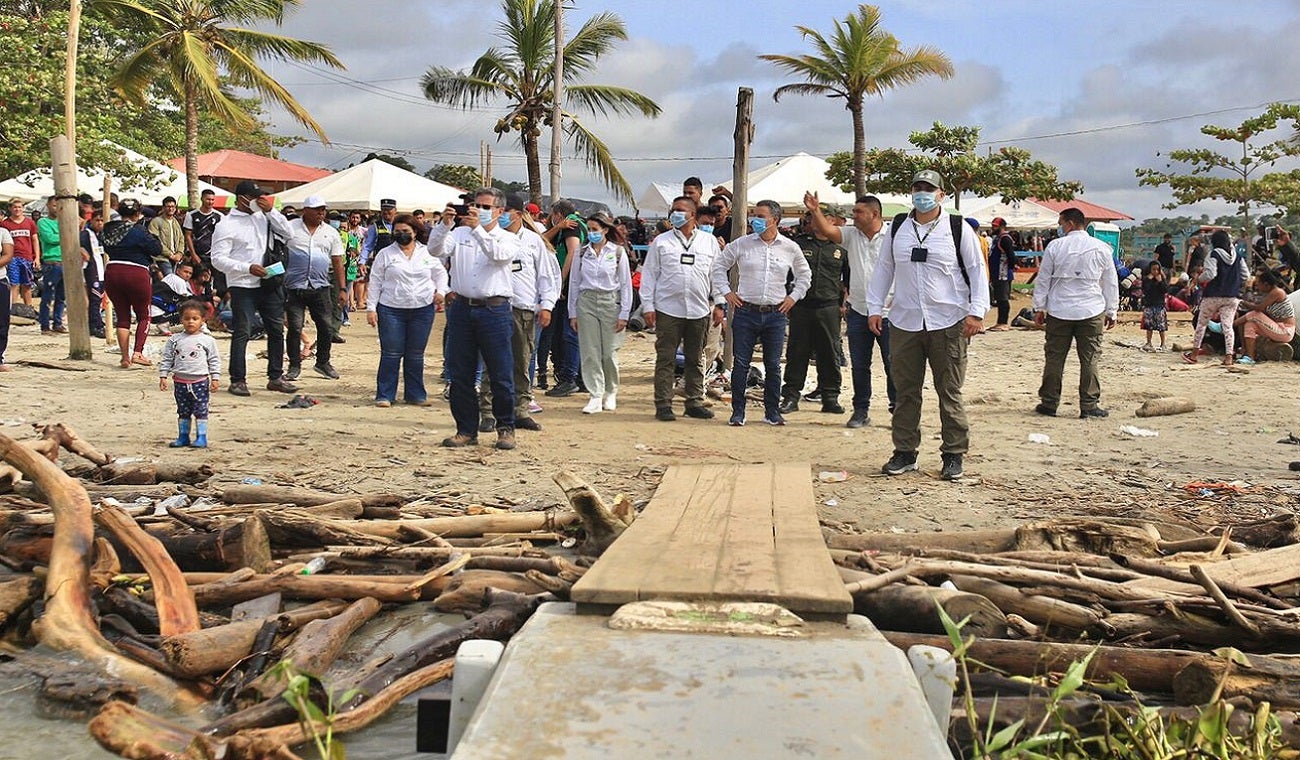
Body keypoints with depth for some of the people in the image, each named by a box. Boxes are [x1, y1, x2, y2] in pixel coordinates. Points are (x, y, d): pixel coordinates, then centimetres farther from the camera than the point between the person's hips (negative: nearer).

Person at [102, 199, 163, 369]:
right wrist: (151, 237, 6)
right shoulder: (137, 231, -12)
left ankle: (125, 357, 11)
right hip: (136, 274, -5)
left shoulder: (108, 229, 5)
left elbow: (106, 248, 19)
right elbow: (157, 250, -7)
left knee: (122, 316, 12)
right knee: (143, 316, 10)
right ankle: (137, 353, -5)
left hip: (112, 273, 5)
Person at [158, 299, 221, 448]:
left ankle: (201, 437, 5)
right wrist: (163, 376, 2)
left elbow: (214, 361, 1)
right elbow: (166, 359, 8)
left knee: (201, 411, -1)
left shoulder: (207, 340, -2)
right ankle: (183, 436, 21)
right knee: (183, 412, 12)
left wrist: (215, 378, -4)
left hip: (200, 381, -3)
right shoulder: (175, 340, 4)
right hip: (180, 382, 3)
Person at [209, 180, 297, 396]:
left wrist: (271, 210, -4)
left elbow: (287, 233, 6)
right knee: (242, 333, -4)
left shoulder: (263, 216, 11)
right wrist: (248, 268, -20)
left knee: (276, 330, 9)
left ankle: (275, 377, 19)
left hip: (270, 283, 6)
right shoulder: (226, 225, -5)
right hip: (242, 287, -6)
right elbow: (218, 259, -10)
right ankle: (237, 380, 5)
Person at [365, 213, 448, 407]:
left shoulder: (428, 253, 8)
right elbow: (375, 282, 4)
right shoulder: (385, 254, 4)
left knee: (416, 355, 8)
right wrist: (371, 308, -2)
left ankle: (416, 394, 17)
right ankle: (385, 395, 6)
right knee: (391, 354, -2)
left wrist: (441, 291, -1)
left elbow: (440, 273, 18)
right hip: (391, 310, -2)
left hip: (422, 310, 2)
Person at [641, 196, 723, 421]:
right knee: (666, 359, -1)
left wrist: (718, 304, 6)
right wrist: (648, 306, -2)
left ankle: (695, 402, 18)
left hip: (699, 310, 2)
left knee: (695, 360, 10)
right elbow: (649, 274, 5)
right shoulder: (661, 242, 6)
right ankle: (663, 405, 3)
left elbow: (717, 274, 12)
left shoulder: (709, 241, 10)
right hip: (668, 310, -2)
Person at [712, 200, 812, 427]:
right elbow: (719, 266, 11)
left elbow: (805, 275, 19)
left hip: (776, 314, 1)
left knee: (773, 365, 7)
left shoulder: (790, 248, 4)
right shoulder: (742, 244, 0)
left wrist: (793, 297, 9)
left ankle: (772, 412, 17)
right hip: (746, 312, -1)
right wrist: (726, 292, 3)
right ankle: (737, 412, 8)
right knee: (740, 364, 0)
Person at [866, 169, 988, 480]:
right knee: (905, 392, 8)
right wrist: (875, 308, 9)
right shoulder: (897, 228, 10)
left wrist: (976, 312, -6)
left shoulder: (958, 229, 0)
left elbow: (977, 270, 2)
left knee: (949, 393, 3)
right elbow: (883, 268, 14)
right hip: (904, 323, 3)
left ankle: (953, 455, 13)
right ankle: (904, 452, 18)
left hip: (948, 323, -3)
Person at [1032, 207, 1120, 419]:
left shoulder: (1055, 246, -1)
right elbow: (1111, 283, 10)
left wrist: (1039, 308, 11)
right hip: (1091, 313, 1)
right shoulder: (1101, 248, 4)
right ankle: (1089, 405, 3)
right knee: (1090, 359, 4)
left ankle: (1049, 403, 10)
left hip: (1059, 312, 0)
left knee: (1054, 358, 6)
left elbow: (1043, 280, 3)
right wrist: (1111, 312, 17)